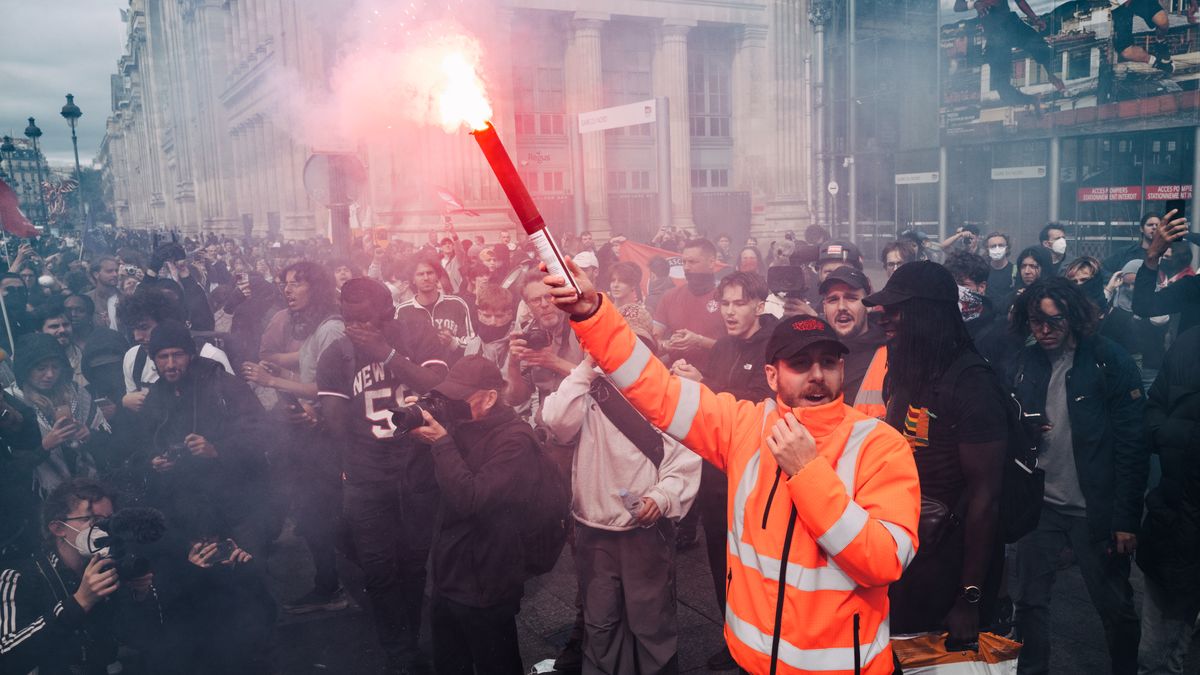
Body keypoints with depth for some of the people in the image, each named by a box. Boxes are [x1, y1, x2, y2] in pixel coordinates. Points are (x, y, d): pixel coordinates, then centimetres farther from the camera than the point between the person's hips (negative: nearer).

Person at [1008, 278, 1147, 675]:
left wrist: (1127, 518, -12)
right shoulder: (1024, 364, 2)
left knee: (1115, 607, 9)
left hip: (1095, 509, -3)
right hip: (1039, 505, 3)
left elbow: (1132, 444, -9)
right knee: (1030, 599, 10)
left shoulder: (1109, 360, -9)